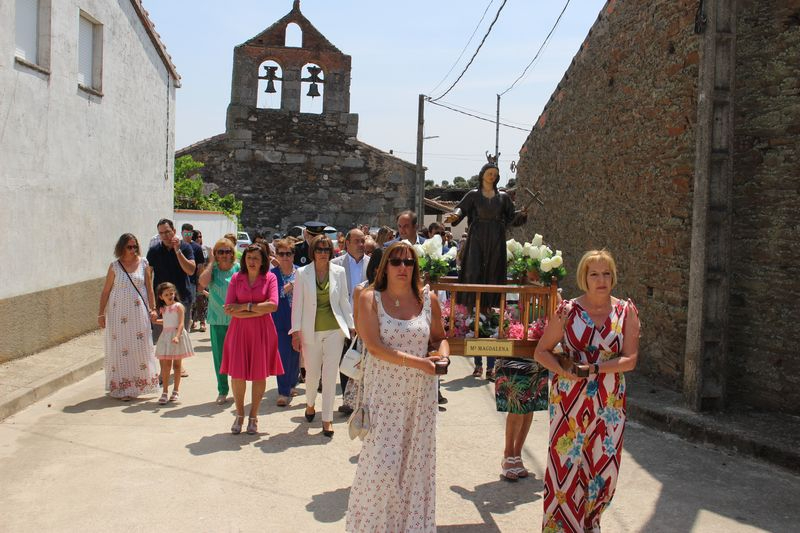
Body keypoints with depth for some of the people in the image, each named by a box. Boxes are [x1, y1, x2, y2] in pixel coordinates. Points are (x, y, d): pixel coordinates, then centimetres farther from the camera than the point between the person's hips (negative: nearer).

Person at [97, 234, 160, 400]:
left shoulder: (143, 263, 2)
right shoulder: (115, 266, -1)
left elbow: (149, 287, 5)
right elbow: (106, 291, 3)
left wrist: (152, 308, -1)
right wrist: (101, 314, 2)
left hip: (139, 312, 1)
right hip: (118, 313, -1)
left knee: (140, 346, 2)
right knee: (120, 348, 1)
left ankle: (139, 384, 15)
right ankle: (122, 388, 7)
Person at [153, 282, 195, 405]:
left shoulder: (178, 306, -8)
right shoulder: (163, 309, 10)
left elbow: (181, 323, -17)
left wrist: (177, 336, -30)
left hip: (177, 335, -4)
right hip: (166, 337, 4)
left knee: (176, 365, 6)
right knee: (165, 366, 0)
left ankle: (176, 391, 16)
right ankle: (165, 392, 4)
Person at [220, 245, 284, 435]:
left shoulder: (269, 278, 1)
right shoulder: (236, 278, 5)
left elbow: (273, 305, -12)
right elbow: (229, 308, -5)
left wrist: (246, 307, -12)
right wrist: (258, 310, -12)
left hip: (262, 331, -1)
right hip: (239, 330, 1)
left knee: (259, 374, 3)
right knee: (237, 374, -1)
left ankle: (253, 416, 18)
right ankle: (239, 414, 18)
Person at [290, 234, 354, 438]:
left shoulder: (339, 272, 3)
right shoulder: (303, 273, -1)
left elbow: (344, 301, 8)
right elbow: (297, 303, 0)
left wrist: (351, 326, 5)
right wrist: (296, 330, -3)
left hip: (334, 329, 0)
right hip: (311, 331, 0)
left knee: (330, 374, 0)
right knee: (312, 373, 10)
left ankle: (327, 418, 8)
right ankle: (310, 404, 40)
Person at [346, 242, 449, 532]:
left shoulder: (428, 299, 4)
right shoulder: (370, 298, -4)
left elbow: (439, 337, 16)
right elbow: (374, 346, -14)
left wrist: (443, 353, -7)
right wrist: (416, 362, -19)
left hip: (420, 394, 3)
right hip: (384, 392, -3)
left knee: (416, 463, 9)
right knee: (383, 464, -3)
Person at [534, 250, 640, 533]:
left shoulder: (626, 311, 0)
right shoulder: (567, 311, -2)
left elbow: (630, 359, -7)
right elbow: (541, 352, 2)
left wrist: (593, 368, -20)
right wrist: (564, 371, -16)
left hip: (609, 403, 2)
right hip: (569, 401, -1)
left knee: (603, 467, 10)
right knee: (565, 464, 0)